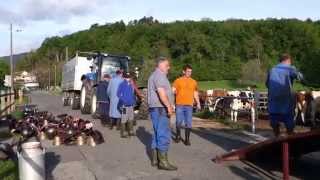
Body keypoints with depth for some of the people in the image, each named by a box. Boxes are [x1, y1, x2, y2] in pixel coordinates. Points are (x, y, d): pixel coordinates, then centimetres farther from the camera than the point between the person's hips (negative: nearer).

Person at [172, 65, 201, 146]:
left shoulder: (193, 82, 11)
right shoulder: (178, 80, 3)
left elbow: (195, 94, 16)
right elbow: (173, 91, 0)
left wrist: (198, 103, 8)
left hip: (189, 105, 2)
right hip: (179, 105, -2)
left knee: (188, 123, 0)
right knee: (179, 122, -1)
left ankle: (187, 139, 11)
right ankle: (178, 135, 24)